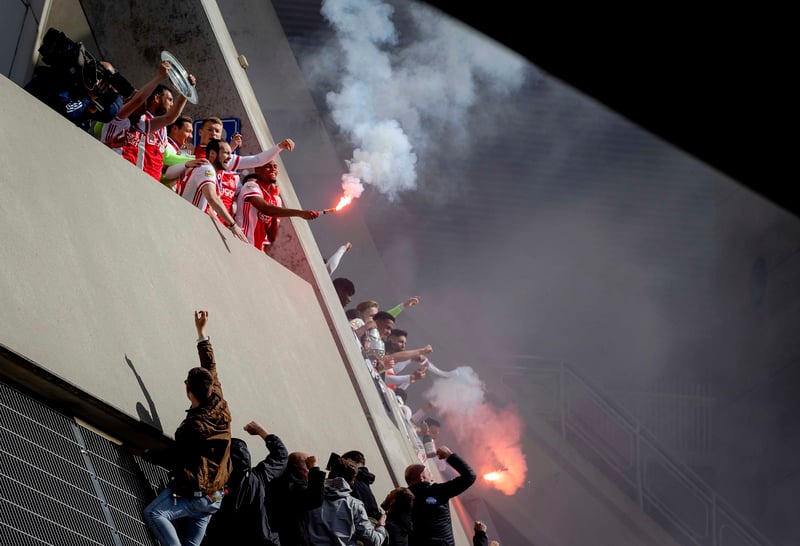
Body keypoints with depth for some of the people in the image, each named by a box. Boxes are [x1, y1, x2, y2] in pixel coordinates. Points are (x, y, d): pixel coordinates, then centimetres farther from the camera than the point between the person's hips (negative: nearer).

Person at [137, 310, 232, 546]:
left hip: (192, 495, -9)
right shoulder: (221, 408, 0)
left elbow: (173, 459, -9)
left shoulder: (195, 426, -21)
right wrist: (202, 333, 20)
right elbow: (211, 368, 13)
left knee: (154, 513, -24)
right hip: (214, 498, 9)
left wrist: (144, 453, 6)